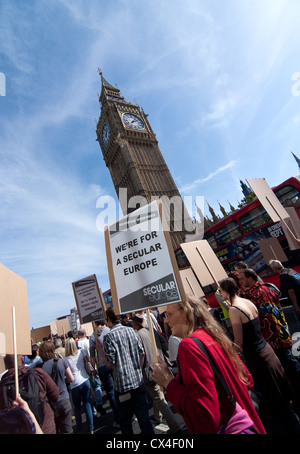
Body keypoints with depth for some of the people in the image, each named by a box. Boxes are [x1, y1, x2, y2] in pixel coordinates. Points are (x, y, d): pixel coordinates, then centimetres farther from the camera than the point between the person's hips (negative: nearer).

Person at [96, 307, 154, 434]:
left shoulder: (109, 336, -16)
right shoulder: (131, 330, 0)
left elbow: (110, 364, -15)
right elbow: (142, 353, 7)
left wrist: (100, 350, -3)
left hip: (123, 385, -4)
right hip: (138, 380, 5)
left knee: (125, 421, 16)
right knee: (143, 416, 16)